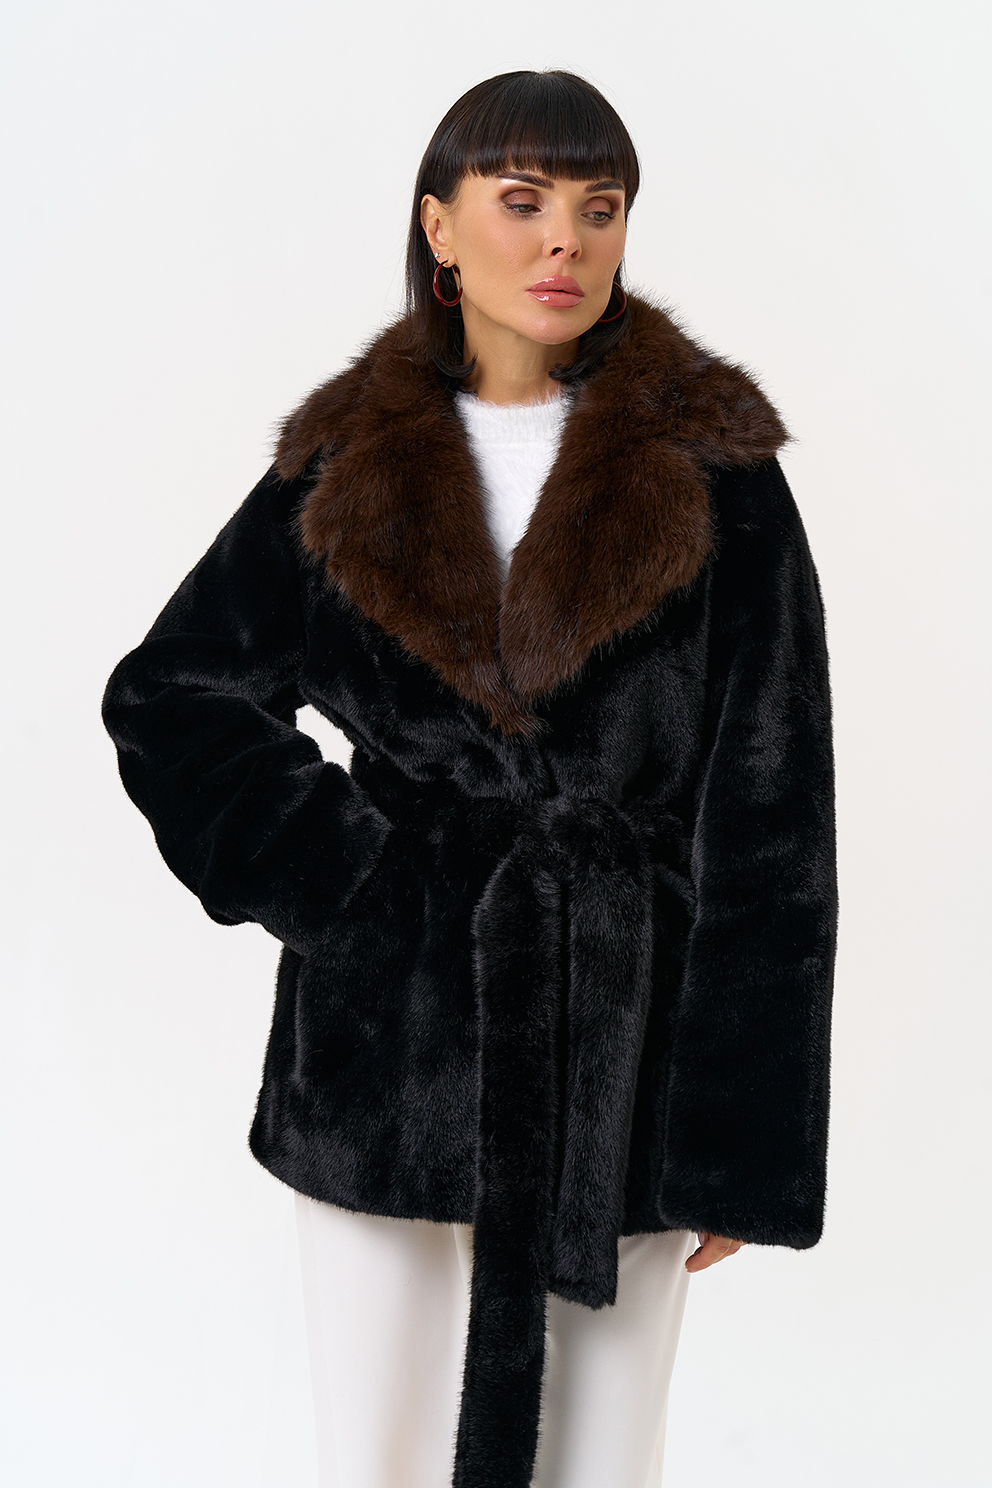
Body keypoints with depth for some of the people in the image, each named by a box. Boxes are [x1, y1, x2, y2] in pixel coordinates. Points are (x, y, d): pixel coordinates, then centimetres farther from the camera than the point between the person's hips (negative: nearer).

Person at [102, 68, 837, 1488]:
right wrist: (336, 878, -3)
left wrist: (743, 1142, -7)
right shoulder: (348, 465, 4)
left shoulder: (713, 467, -2)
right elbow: (167, 699, 11)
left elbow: (770, 819, -4)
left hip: (621, 1052, -1)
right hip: (390, 1040, 2)